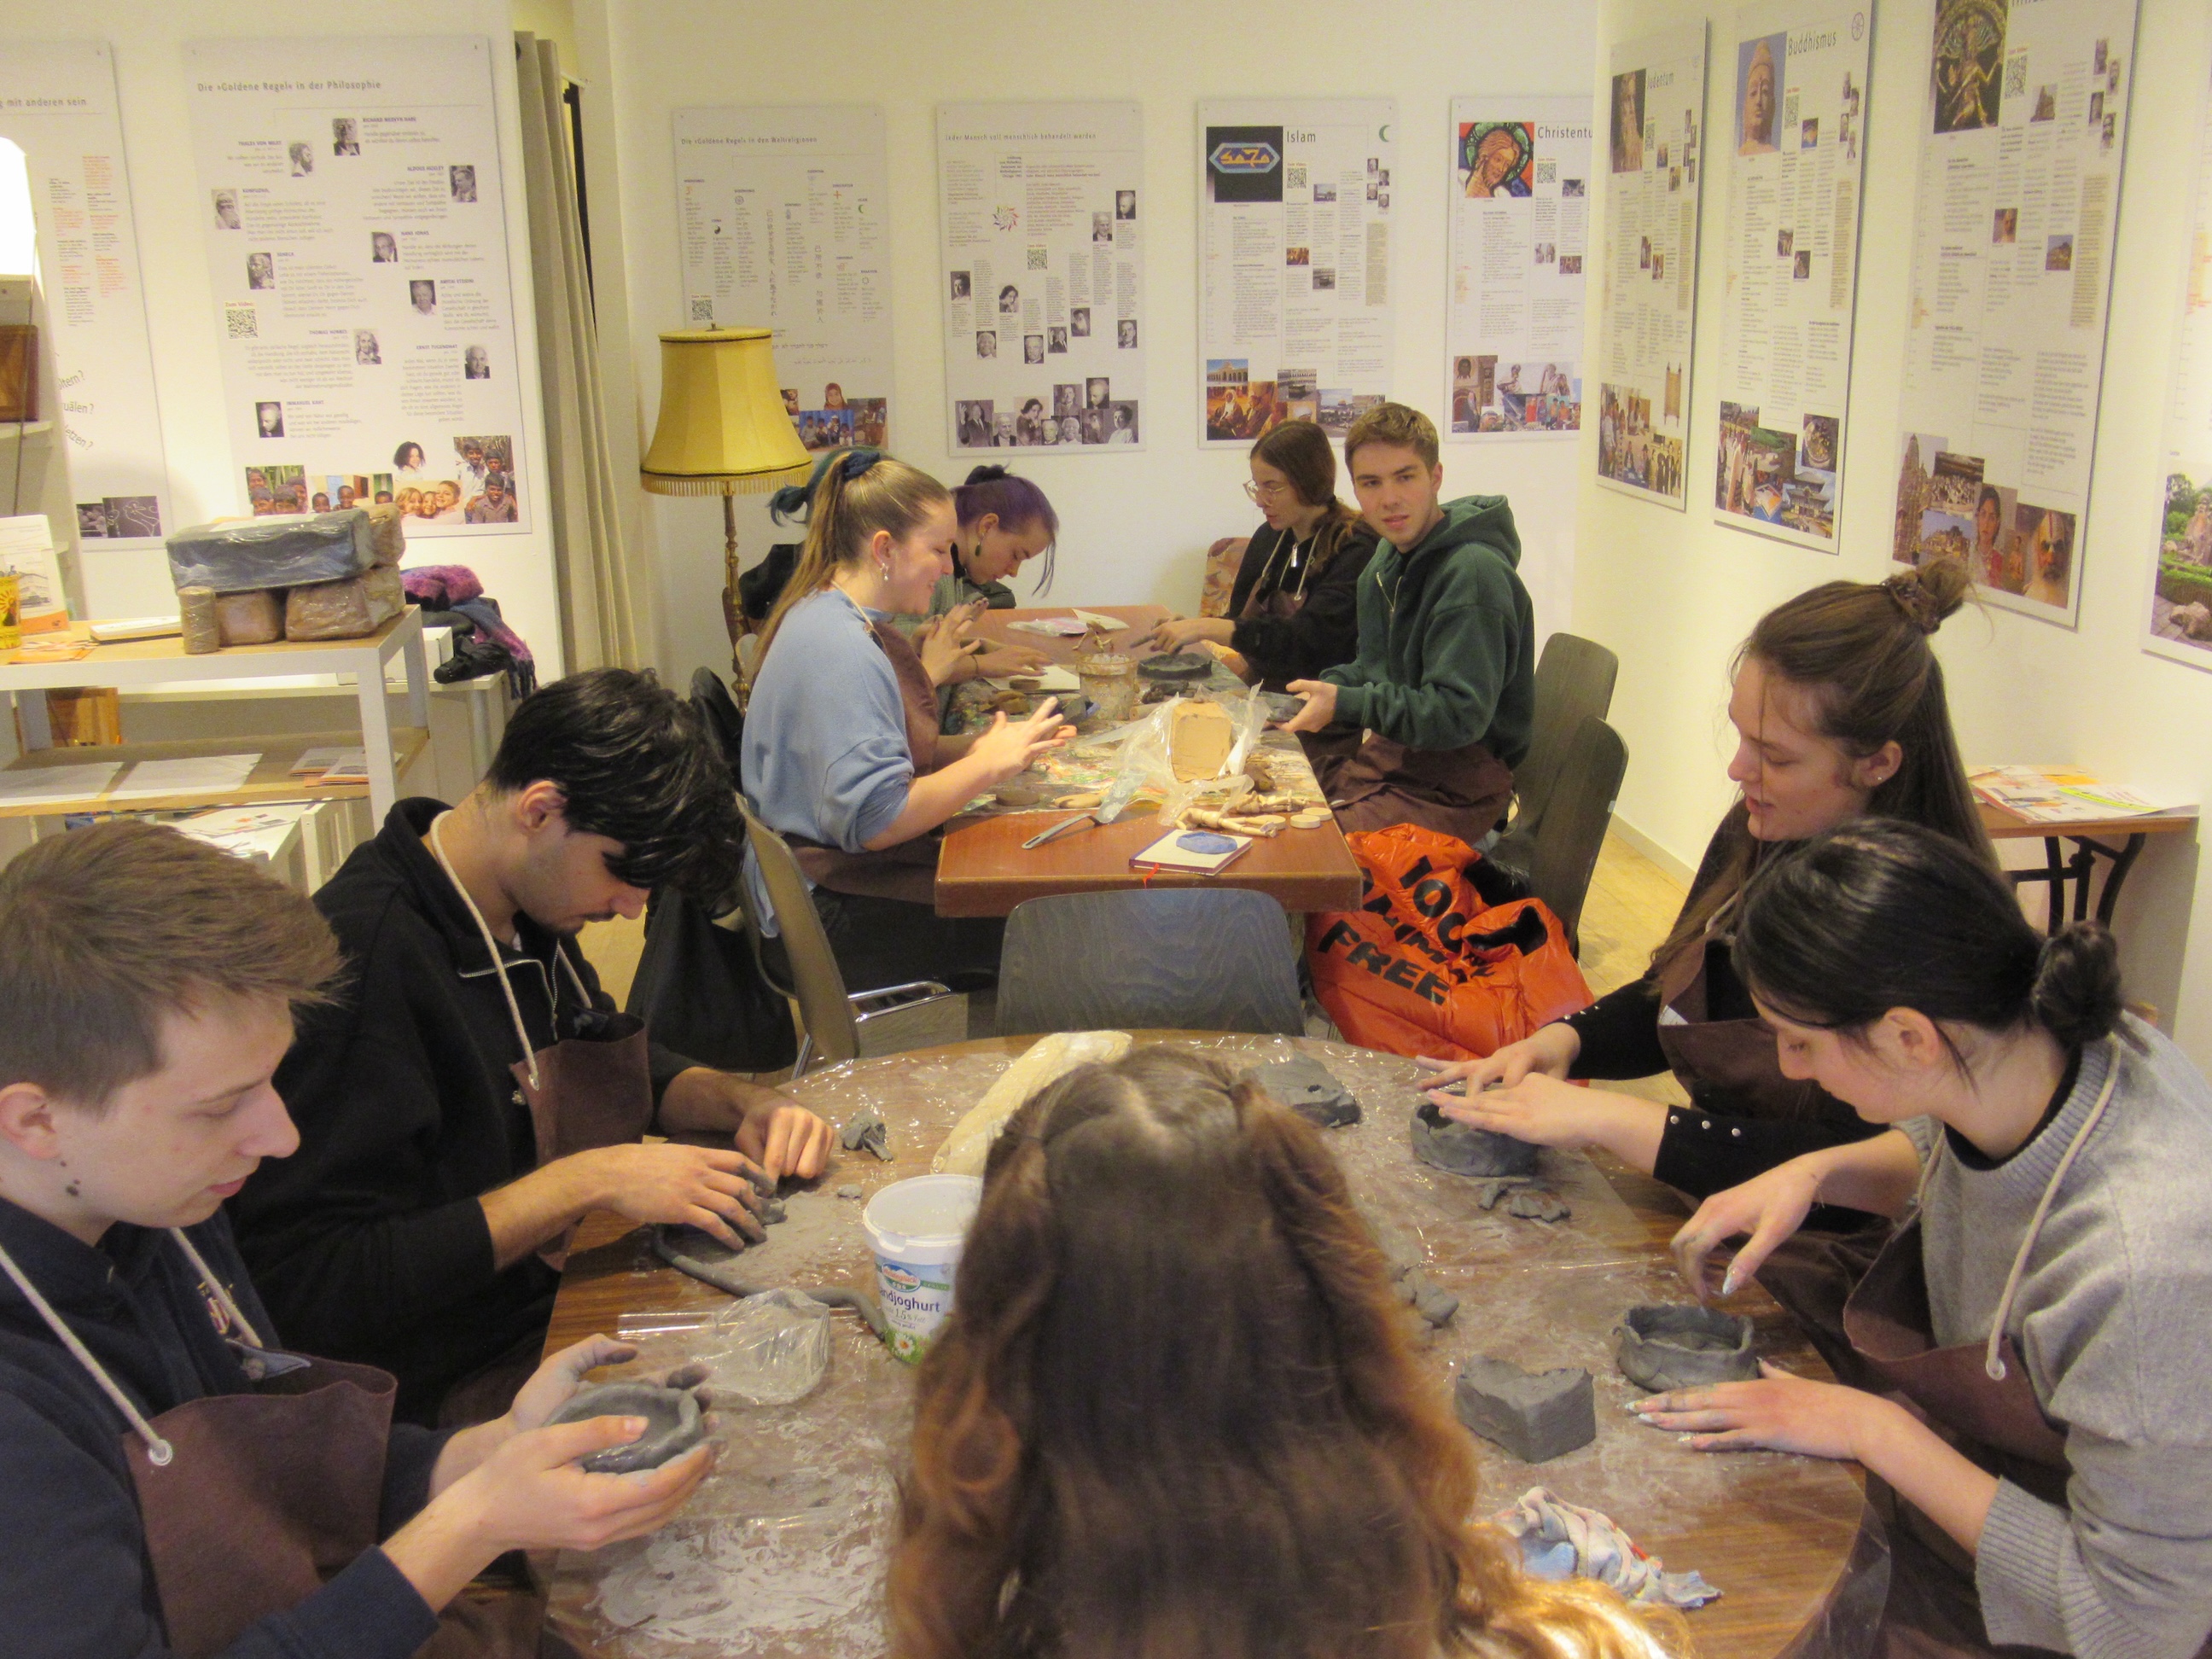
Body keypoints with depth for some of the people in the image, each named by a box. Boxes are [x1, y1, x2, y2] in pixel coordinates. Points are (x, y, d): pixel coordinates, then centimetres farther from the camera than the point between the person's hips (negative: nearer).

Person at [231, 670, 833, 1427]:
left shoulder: (524, 919, 5)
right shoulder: (361, 959, -23)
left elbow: (620, 1059, 22)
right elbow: (314, 1286, -26)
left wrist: (740, 1101, 1)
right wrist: (588, 1180, -26)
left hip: (565, 1296, 9)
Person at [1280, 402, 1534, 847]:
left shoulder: (1473, 573, -19)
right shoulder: (1389, 556, 12)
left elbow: (1458, 715, -23)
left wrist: (1345, 704, -20)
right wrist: (1327, 689, 1)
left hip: (1452, 788, -9)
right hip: (1387, 752, 9)